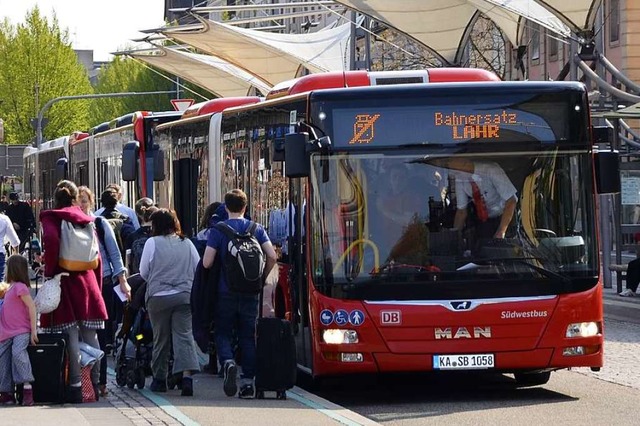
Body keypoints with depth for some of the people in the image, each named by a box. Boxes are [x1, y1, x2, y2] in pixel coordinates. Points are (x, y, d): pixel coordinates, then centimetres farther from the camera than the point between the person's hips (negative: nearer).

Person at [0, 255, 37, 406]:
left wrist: (33, 330, -17)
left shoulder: (19, 287, -9)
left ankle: (27, 387, -33)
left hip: (21, 331, -10)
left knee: (18, 352, -33)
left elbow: (31, 306, -15)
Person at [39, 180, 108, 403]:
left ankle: (75, 385, -6)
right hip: (88, 281, 4)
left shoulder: (50, 218, -4)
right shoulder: (87, 220, 10)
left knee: (71, 337, -4)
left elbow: (51, 240, -25)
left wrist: (50, 270, -13)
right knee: (90, 336, 10)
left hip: (65, 282, -4)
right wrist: (97, 286, 17)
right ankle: (95, 383, 12)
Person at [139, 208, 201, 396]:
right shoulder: (187, 243, 6)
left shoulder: (153, 243, -3)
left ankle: (159, 379, 16)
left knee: (160, 338, 9)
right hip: (185, 296, 2)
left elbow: (143, 272, 3)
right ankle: (187, 374, -21)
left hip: (158, 296, -2)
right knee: (184, 335, -3)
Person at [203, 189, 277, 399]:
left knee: (223, 333, 8)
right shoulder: (257, 229, 4)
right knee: (248, 336, 10)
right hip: (250, 293, 2)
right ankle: (248, 381, 6)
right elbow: (272, 257, -4)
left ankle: (228, 362, -21)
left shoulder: (218, 230, -4)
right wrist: (261, 277, 11)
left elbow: (207, 262, -11)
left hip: (226, 291, -2)